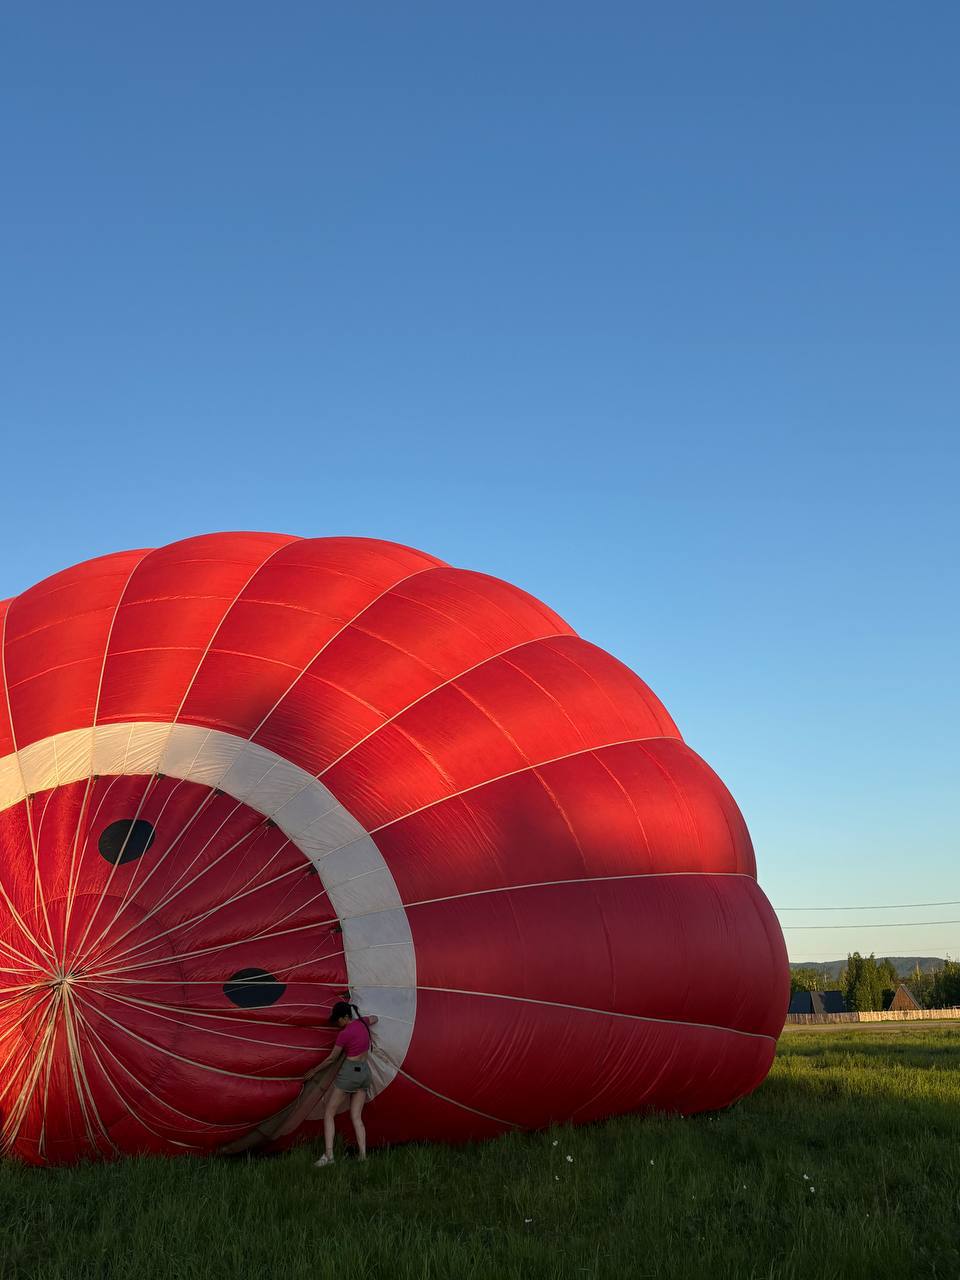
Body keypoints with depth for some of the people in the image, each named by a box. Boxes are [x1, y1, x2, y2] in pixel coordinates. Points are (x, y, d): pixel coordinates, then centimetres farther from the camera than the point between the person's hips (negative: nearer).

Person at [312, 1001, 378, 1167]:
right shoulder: (362, 1022, 4)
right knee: (357, 1117, 7)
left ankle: (328, 1154, -11)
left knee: (329, 1114, 1)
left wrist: (314, 1070, 8)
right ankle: (363, 1155, -5)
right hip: (365, 1071, 7)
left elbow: (331, 1059, -4)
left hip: (349, 1071, -7)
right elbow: (375, 1019, 31)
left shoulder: (344, 1034, -15)